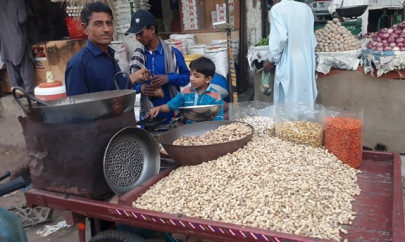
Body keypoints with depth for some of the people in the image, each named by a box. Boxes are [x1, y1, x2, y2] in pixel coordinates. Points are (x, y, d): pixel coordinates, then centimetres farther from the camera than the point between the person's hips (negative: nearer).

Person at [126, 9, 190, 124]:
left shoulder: (173, 53, -4)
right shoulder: (136, 57, 3)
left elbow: (186, 77, 1)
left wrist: (168, 78, -17)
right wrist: (140, 88, -13)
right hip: (148, 113, 2)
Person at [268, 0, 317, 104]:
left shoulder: (277, 9, -5)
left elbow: (280, 37, -16)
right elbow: (313, 40, 11)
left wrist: (272, 60, -4)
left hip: (289, 64, -6)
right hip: (307, 63, 6)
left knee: (287, 102, 0)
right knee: (306, 100, 11)